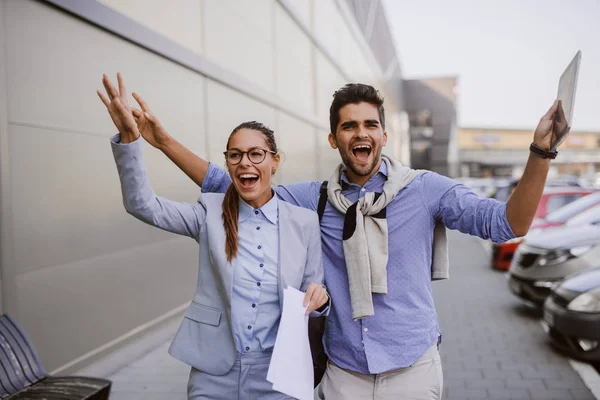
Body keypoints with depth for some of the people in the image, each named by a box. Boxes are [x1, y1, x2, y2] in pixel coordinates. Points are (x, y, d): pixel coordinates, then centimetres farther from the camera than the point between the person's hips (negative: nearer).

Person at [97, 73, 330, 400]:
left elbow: (315, 295, 6)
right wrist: (129, 137, -25)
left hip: (277, 372, 0)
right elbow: (143, 205, -12)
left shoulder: (304, 221, -3)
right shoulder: (212, 213, -2)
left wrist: (318, 297, -17)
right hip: (214, 371, 0)